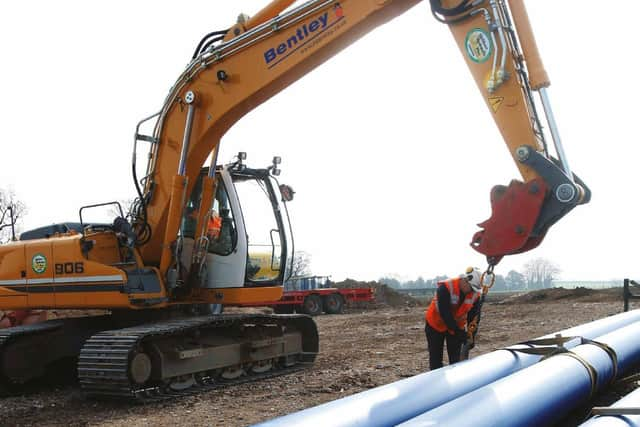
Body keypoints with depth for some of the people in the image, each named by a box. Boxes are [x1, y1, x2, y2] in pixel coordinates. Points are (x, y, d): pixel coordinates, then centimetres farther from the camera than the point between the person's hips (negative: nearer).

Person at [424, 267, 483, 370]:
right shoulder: (445, 288, -30)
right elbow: (445, 313, -33)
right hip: (435, 325, -4)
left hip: (457, 326, 4)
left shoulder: (475, 294, -13)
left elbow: (473, 317, -6)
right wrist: (458, 331, -32)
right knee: (436, 358, 1)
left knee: (455, 358, 4)